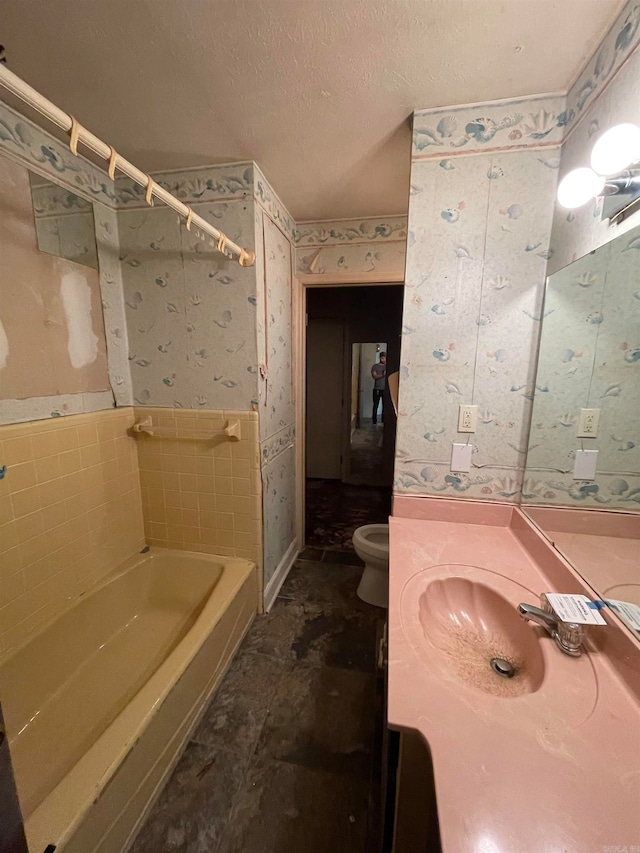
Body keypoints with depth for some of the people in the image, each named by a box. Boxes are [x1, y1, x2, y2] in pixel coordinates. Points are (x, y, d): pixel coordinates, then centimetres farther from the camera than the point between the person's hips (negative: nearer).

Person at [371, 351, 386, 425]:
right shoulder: (375, 366, 4)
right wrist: (383, 375, -25)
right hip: (377, 389, -2)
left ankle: (383, 421, 9)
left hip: (385, 389, 2)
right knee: (375, 406, 0)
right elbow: (375, 376, -10)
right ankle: (374, 421, 7)